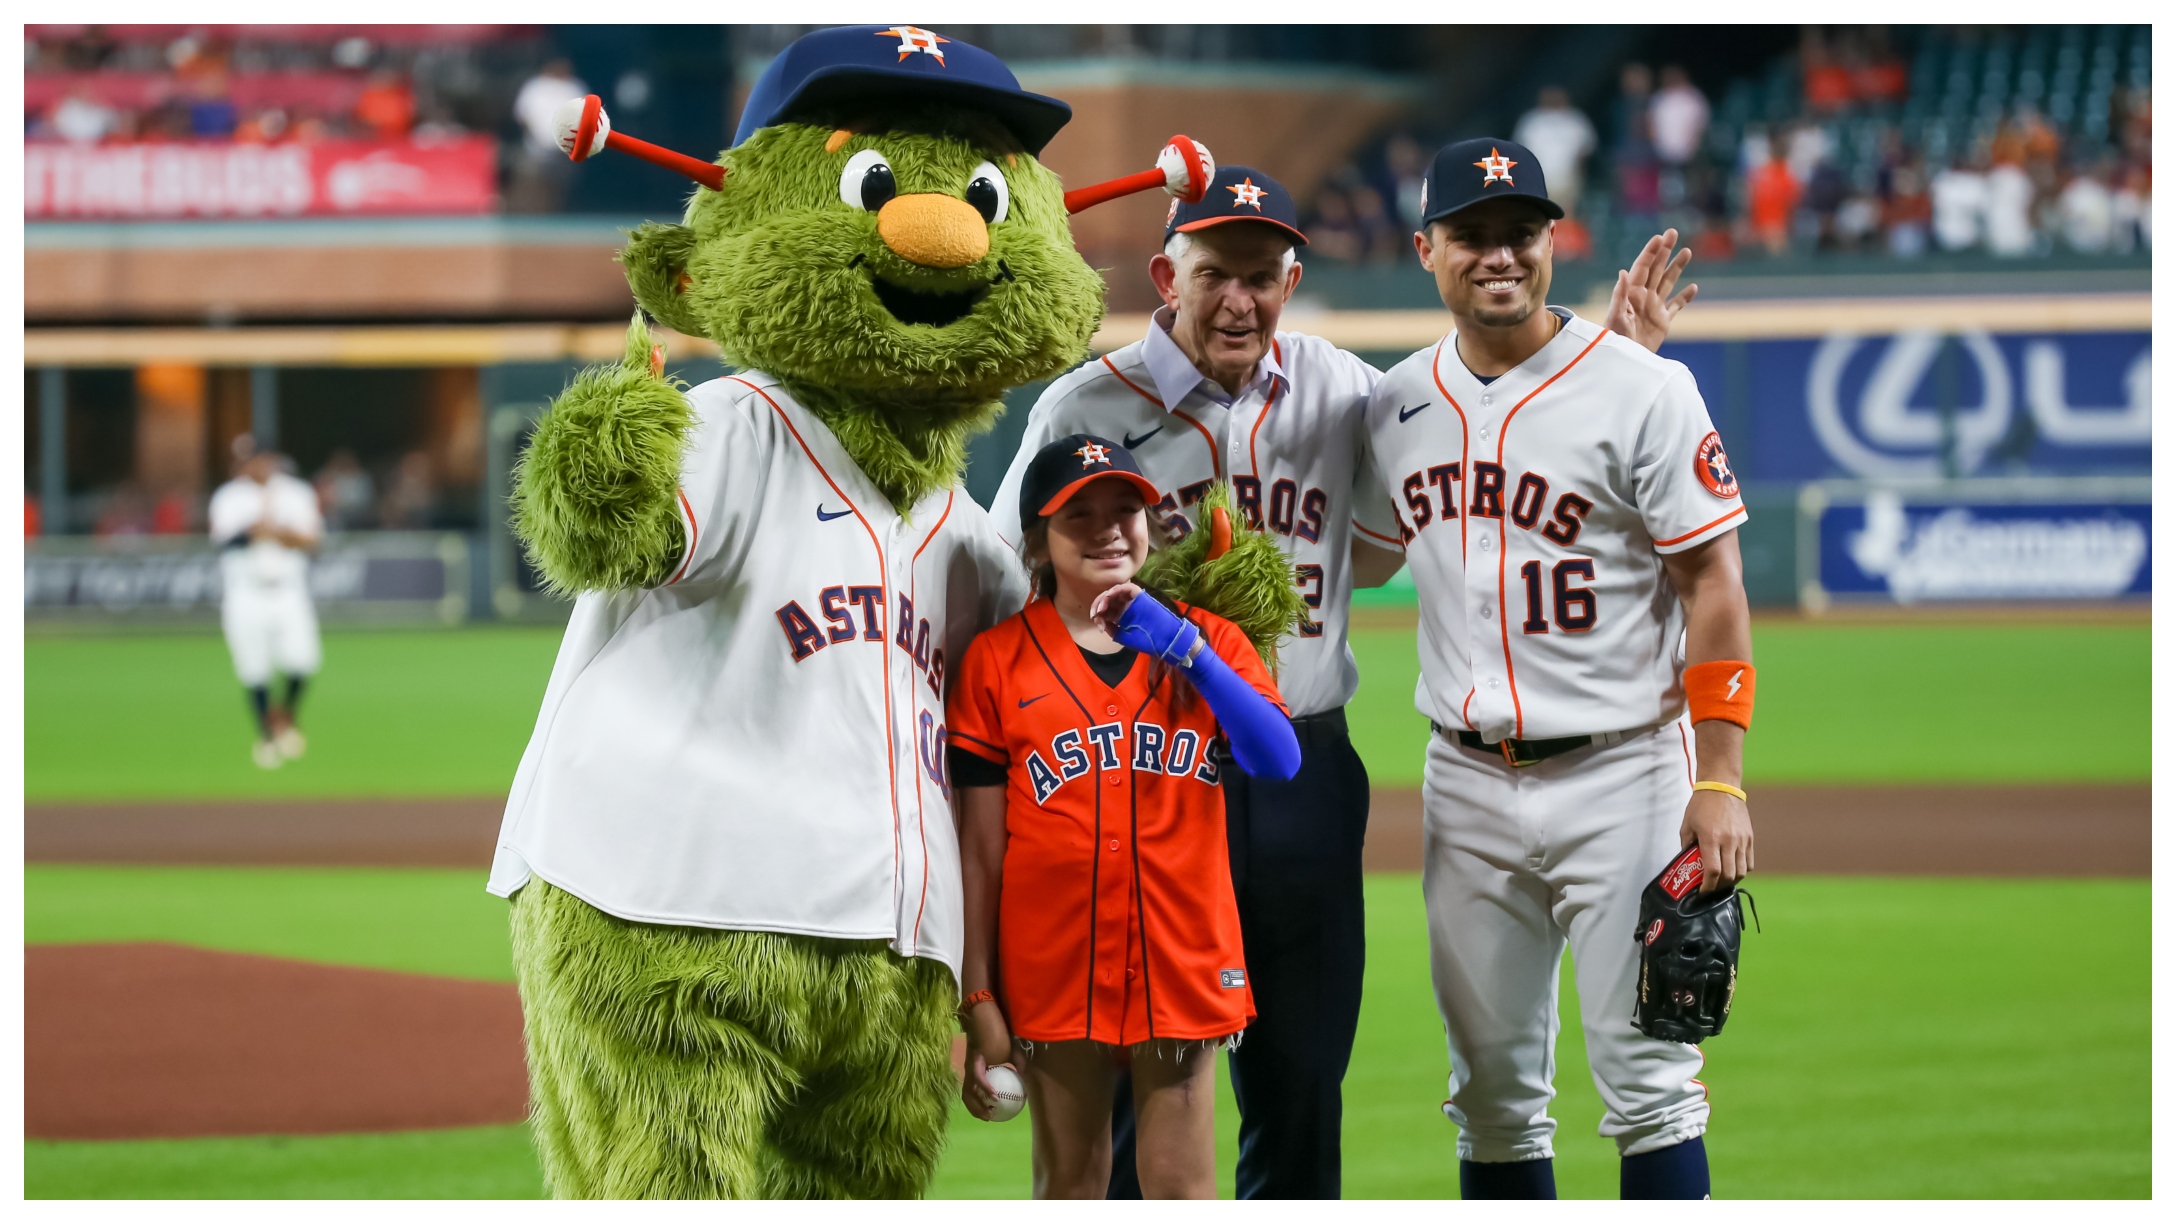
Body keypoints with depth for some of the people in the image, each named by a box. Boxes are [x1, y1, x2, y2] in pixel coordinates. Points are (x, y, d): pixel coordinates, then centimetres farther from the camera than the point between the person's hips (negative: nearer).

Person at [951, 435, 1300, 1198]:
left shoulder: (1204, 641, 8)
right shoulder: (999, 661, 1)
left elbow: (1279, 760, -9)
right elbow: (980, 847, 0)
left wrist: (1186, 651, -16)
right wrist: (978, 1001, -3)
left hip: (1182, 960, 1)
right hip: (1053, 966, -1)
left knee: (1181, 1191, 1)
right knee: (1069, 1191, 7)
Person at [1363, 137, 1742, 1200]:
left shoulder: (1643, 390, -8)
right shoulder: (1393, 407, 8)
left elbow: (1711, 585, -9)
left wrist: (1718, 780, -14)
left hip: (1620, 773, -5)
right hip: (1467, 785, 5)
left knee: (1648, 1075, -6)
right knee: (1492, 1091, 8)